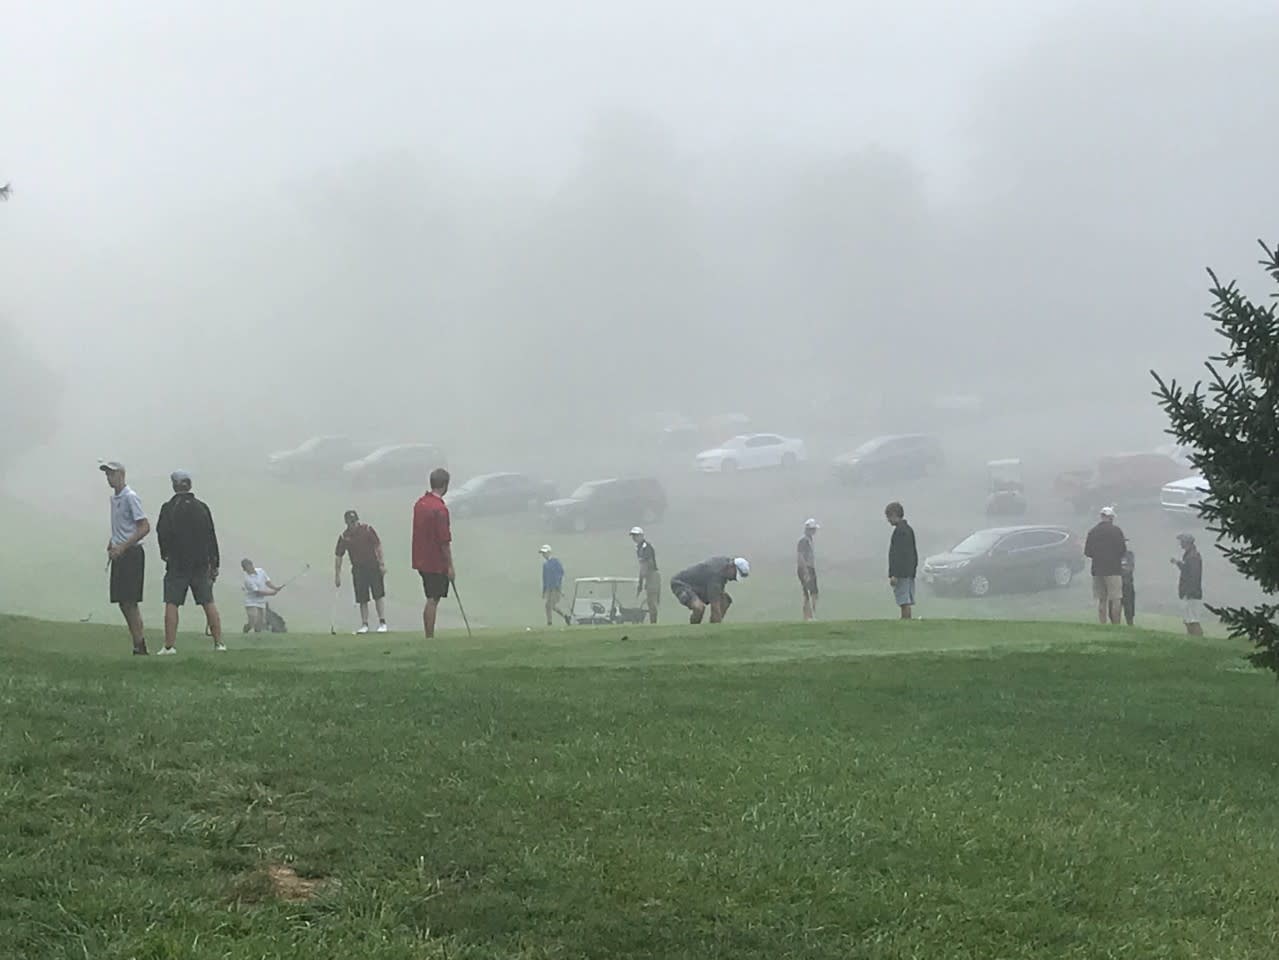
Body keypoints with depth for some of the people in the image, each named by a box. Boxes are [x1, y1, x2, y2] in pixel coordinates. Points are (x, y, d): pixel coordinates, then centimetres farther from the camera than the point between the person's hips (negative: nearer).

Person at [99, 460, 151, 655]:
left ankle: (140, 647, -8)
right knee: (122, 602, 7)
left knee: (129, 602, -11)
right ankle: (138, 646, 11)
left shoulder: (130, 497, -12)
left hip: (131, 553, -9)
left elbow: (145, 527, -17)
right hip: (119, 554, 9)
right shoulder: (114, 498, 16)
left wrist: (121, 547, -20)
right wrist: (111, 545, 12)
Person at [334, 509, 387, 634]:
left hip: (373, 567, -2)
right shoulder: (344, 536, -2)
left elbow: (378, 545, -2)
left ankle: (382, 623, -2)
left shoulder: (367, 529, -6)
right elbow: (338, 556, 2)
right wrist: (337, 575, 0)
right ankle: (364, 625, 10)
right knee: (362, 599, 3)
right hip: (358, 569, 2)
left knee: (379, 595, -5)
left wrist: (382, 563, -6)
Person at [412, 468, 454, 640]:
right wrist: (450, 566, -13)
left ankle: (428, 638, 13)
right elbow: (444, 541, -19)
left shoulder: (420, 503, 7)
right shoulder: (440, 509, -19)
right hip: (437, 563, -8)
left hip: (421, 560, 8)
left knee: (431, 599, 13)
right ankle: (430, 638, -2)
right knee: (433, 601, -4)